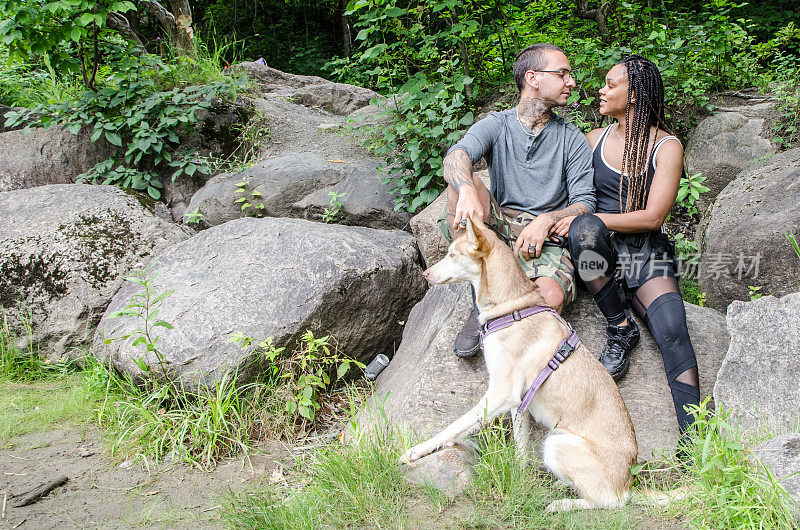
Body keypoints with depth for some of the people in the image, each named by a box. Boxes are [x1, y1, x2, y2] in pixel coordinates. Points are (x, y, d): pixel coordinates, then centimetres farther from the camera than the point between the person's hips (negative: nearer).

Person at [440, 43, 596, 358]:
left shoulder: (573, 140, 10)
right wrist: (468, 192, -39)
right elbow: (457, 155, -15)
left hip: (547, 237, -1)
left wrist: (547, 220, -20)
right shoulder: (495, 125, 7)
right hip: (499, 224, 1)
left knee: (551, 299, -34)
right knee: (461, 181, -28)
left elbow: (585, 202, 2)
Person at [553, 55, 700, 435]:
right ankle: (620, 328, -22)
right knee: (585, 227, -36)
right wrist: (563, 220, -5)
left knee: (672, 331, -28)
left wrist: (585, 219, -14)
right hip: (599, 249, 2)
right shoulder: (594, 139, 12)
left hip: (646, 251, -2)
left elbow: (652, 217, -8)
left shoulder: (666, 147, 1)